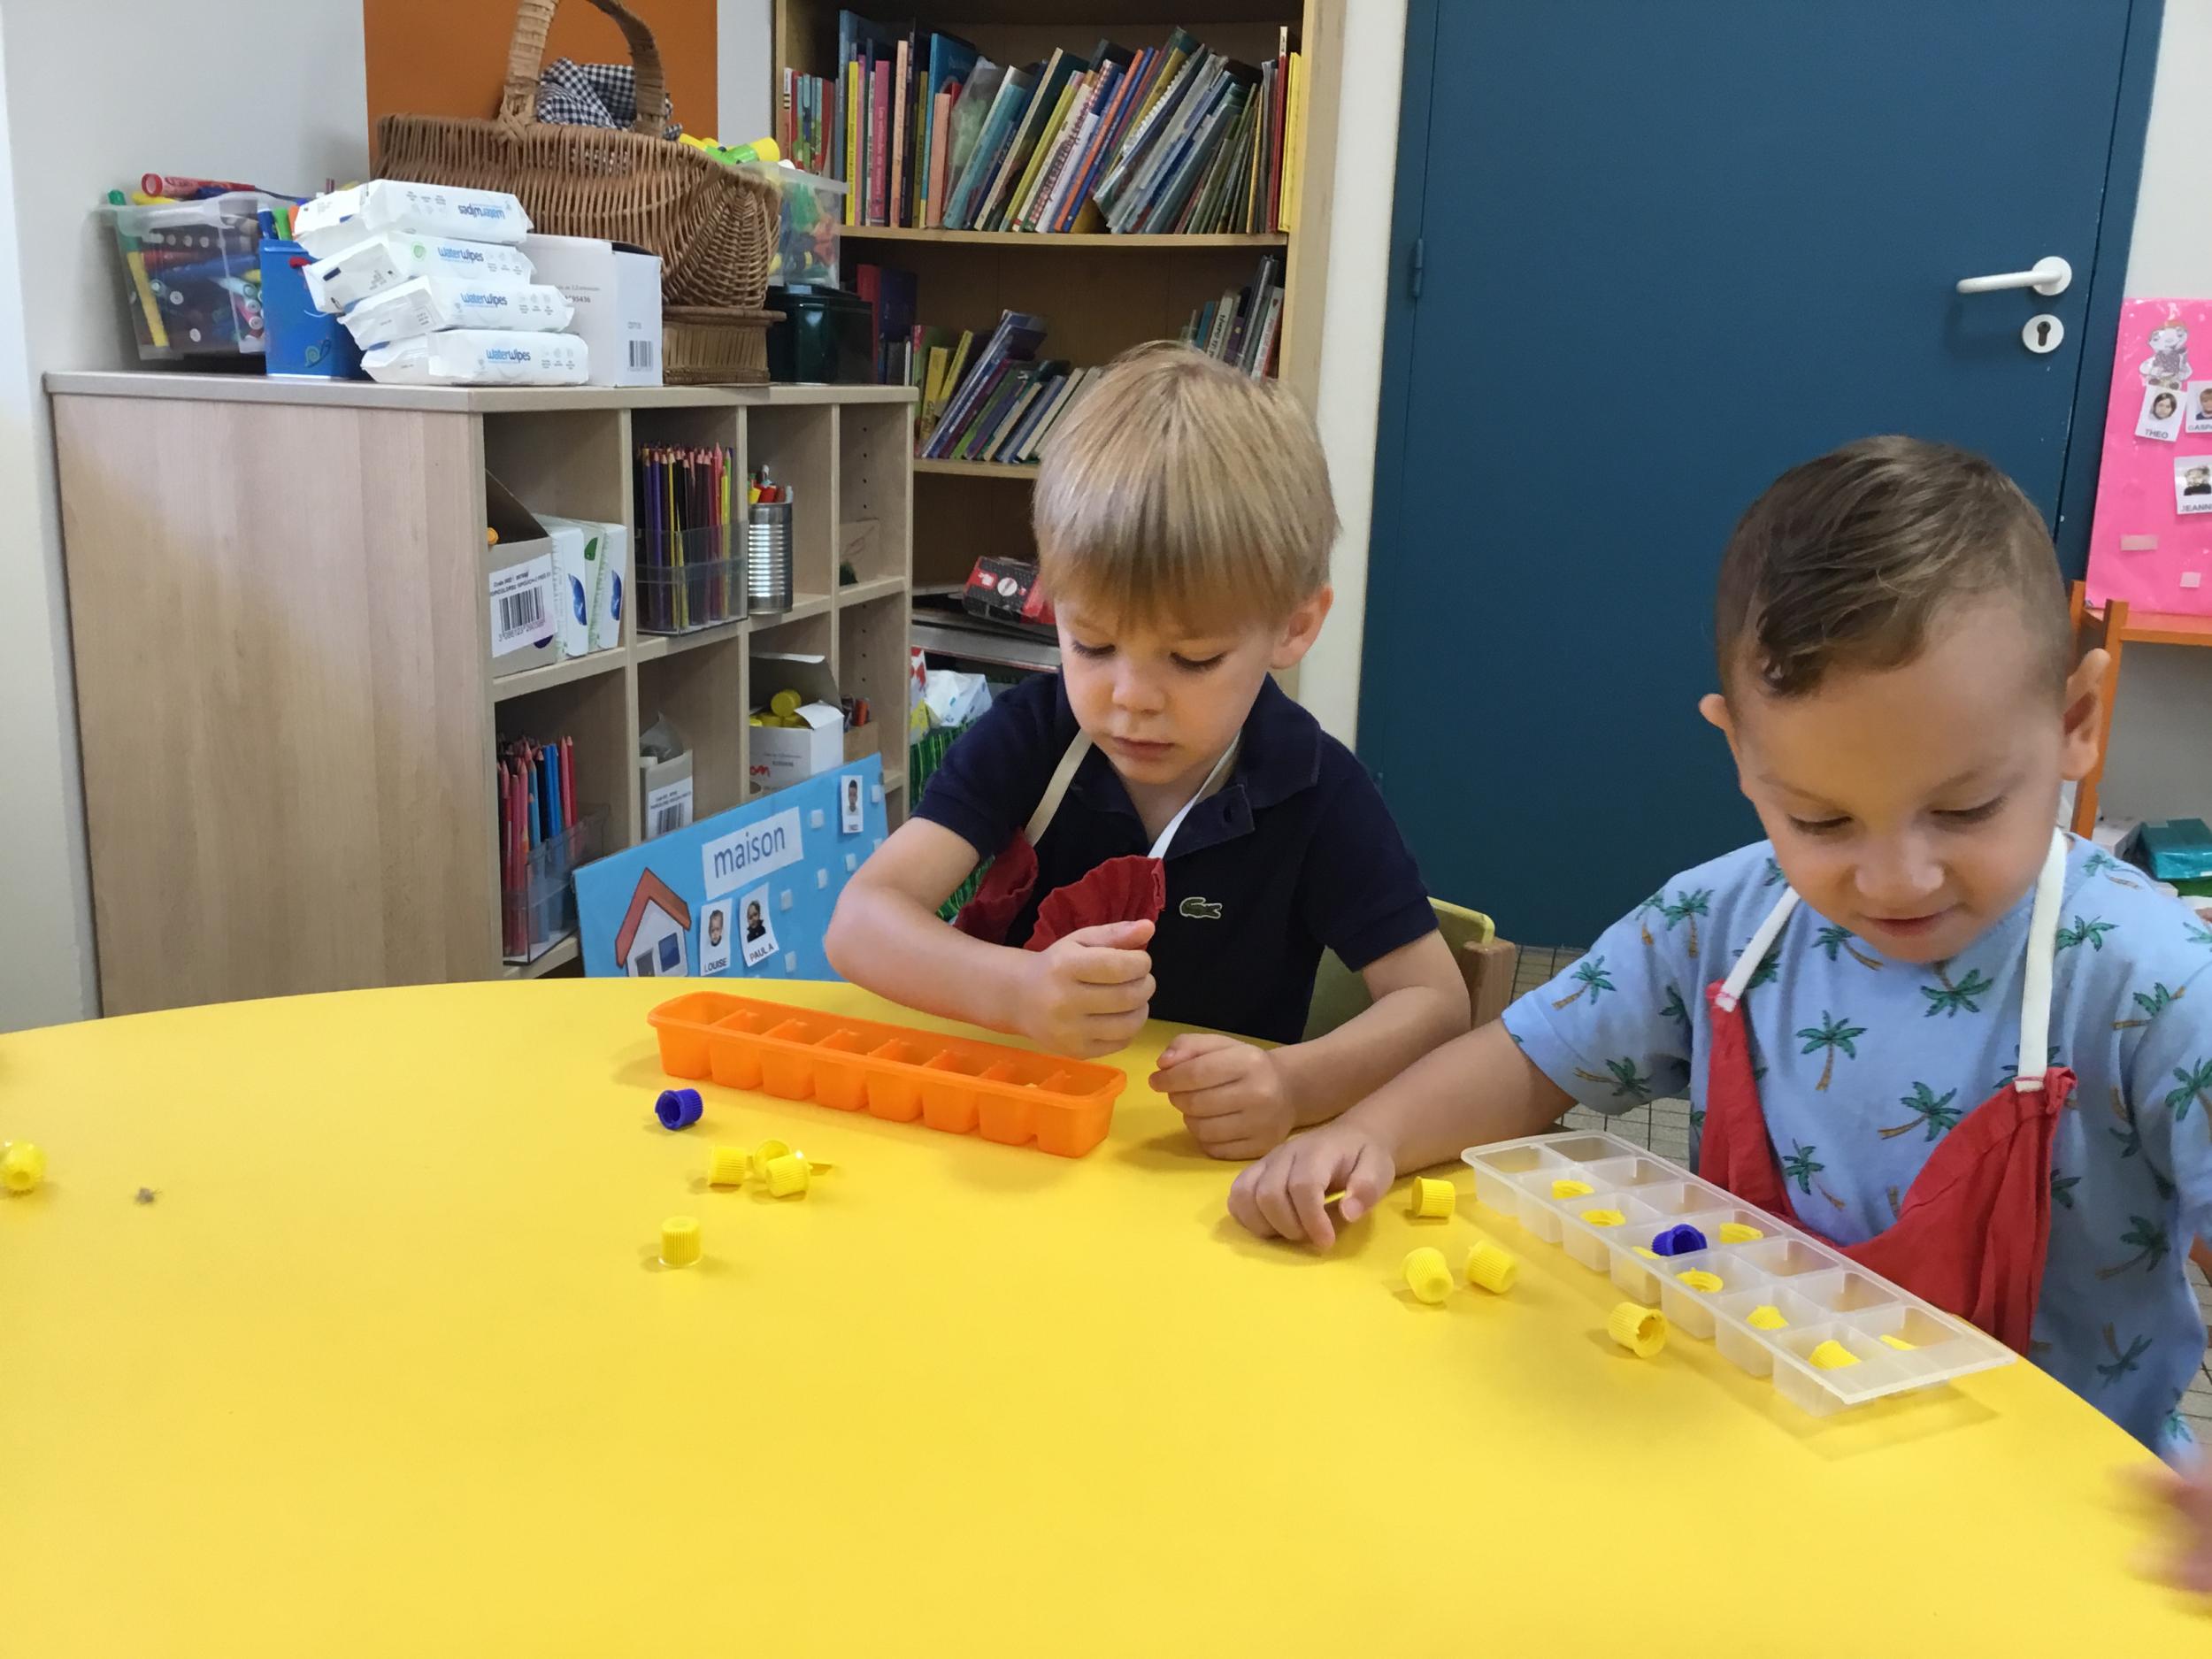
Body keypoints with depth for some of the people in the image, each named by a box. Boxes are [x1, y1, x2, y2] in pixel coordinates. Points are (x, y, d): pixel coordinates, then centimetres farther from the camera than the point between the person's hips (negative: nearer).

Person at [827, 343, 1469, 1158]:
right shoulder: (1030, 732, -8)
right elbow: (860, 922, -16)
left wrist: (1298, 1084, -29)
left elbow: (1434, 998, -9)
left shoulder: (1316, 791, -11)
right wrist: (1020, 991, -36)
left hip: (1210, 1155, 0)